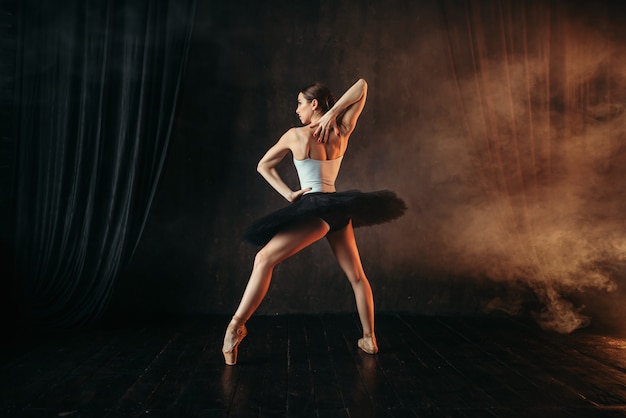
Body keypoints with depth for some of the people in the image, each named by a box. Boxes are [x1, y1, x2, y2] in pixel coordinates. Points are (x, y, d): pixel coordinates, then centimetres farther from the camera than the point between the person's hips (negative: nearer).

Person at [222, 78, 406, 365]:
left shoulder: (296, 135, -1)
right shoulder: (342, 132, 6)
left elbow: (263, 166, 11)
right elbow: (362, 86, 14)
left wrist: (288, 194, 7)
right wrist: (333, 113, 1)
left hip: (314, 208, -6)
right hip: (339, 208, 6)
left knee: (264, 259, -5)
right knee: (356, 275, 17)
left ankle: (236, 326, -12)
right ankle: (369, 339, 27)